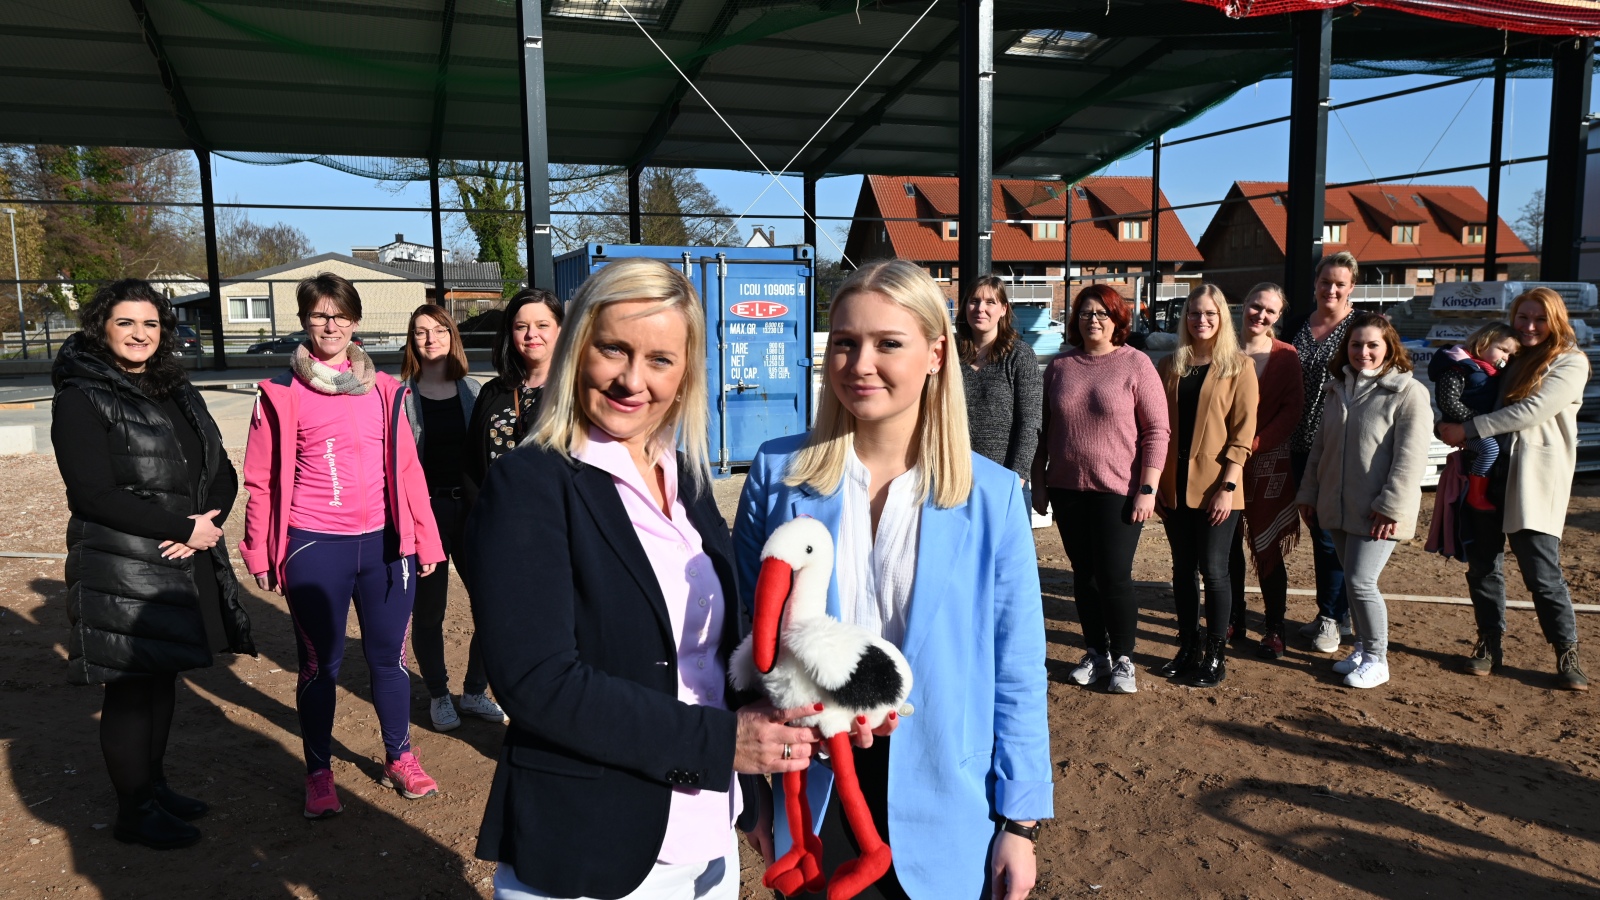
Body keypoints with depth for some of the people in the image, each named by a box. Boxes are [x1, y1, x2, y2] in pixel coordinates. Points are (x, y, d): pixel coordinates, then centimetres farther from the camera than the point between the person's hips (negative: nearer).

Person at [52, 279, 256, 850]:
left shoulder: (178, 395, 12)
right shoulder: (81, 399, -9)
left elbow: (222, 474, 10)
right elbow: (94, 494, -17)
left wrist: (208, 521, -11)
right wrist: (185, 528, -16)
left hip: (185, 565, 7)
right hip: (121, 572, -7)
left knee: (162, 680, 17)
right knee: (131, 689, 3)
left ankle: (154, 786, 34)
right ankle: (135, 813, 19)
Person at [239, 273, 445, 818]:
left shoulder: (384, 390, 6)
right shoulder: (281, 394, -1)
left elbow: (407, 467, 7)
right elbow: (262, 479, 0)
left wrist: (425, 539, 5)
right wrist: (259, 553, 0)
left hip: (384, 544, 2)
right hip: (314, 548, -2)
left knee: (388, 656, 12)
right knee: (320, 664, 9)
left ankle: (400, 760, 29)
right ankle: (319, 774, 25)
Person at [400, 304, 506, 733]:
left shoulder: (471, 389, 6)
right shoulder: (401, 395, -1)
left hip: (471, 507, 2)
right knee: (427, 610, 7)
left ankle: (475, 691, 21)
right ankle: (438, 695, 26)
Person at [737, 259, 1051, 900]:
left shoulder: (992, 494, -7)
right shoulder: (777, 473, -6)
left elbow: (1016, 672, -3)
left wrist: (1020, 823, -4)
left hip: (942, 809, 0)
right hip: (809, 793, 1)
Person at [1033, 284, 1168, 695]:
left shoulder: (1136, 364, -4)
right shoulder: (1059, 367, 7)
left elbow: (1157, 431, -6)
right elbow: (1045, 430, 13)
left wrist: (1148, 489, -11)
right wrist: (1040, 484, 12)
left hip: (1118, 492, -4)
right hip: (1067, 490, 4)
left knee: (1114, 577, -2)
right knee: (1084, 575, 11)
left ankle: (1123, 660, 15)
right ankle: (1095, 654, 25)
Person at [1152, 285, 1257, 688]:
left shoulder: (1239, 366, -2)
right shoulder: (1170, 366, 9)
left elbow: (1243, 432, -7)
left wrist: (1228, 486, -14)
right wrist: (1153, 483, 4)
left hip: (1214, 487, -4)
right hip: (1174, 485, 4)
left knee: (1213, 569, -1)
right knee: (1183, 568, 11)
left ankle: (1215, 655, 12)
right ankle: (1188, 647, 23)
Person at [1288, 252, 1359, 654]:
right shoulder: (1299, 326, 9)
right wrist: (1286, 440, 10)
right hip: (1302, 444, 5)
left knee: (1330, 533, -2)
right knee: (1317, 530, 12)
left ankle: (1333, 617, 12)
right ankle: (1329, 614, 24)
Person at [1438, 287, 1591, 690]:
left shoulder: (1570, 363, -2)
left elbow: (1532, 411, -16)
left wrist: (1468, 430, -18)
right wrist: (1451, 427, -6)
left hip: (1535, 482, -5)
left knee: (1542, 572, -2)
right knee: (1482, 565, 8)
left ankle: (1567, 653, 14)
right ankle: (1490, 643, 22)